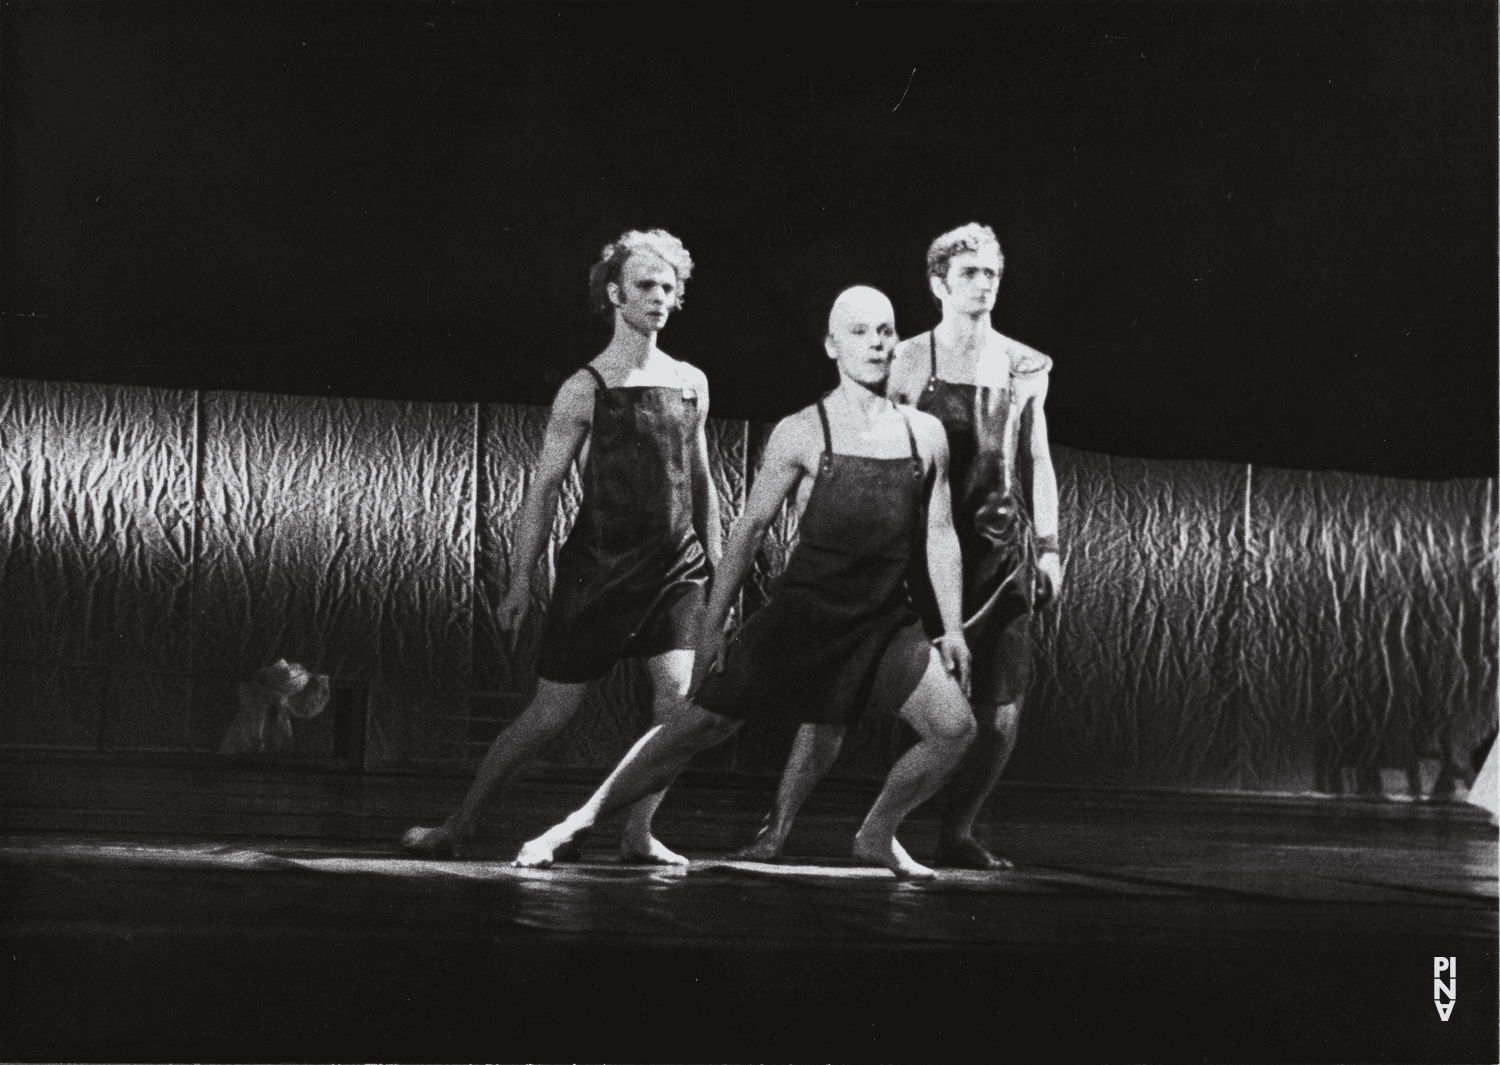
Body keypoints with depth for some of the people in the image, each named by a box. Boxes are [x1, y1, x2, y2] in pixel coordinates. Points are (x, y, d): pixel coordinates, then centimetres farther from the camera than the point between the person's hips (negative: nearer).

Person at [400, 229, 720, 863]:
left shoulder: (691, 384, 10)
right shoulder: (586, 389, -3)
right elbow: (546, 486, -3)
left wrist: (716, 567, 15)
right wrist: (521, 578, -7)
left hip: (675, 568, 4)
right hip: (598, 566, -3)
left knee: (680, 697, -15)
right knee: (551, 712, -1)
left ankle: (638, 834, -1)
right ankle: (460, 823, 14)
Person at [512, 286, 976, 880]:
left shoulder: (925, 434, 4)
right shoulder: (802, 434, -5)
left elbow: (940, 534, 9)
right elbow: (751, 527, -2)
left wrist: (952, 627, 5)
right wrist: (713, 624, -4)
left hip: (886, 620, 3)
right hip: (803, 610, -3)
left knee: (955, 728, -8)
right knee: (703, 723, -4)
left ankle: (876, 836, 16)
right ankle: (578, 824, 7)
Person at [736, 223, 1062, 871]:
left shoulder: (1025, 367, 10)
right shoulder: (907, 362, 1)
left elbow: (1038, 464, 15)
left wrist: (1047, 546, 8)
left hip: (998, 549, 3)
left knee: (1000, 707, 1)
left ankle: (956, 836, 19)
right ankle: (776, 830, -5)